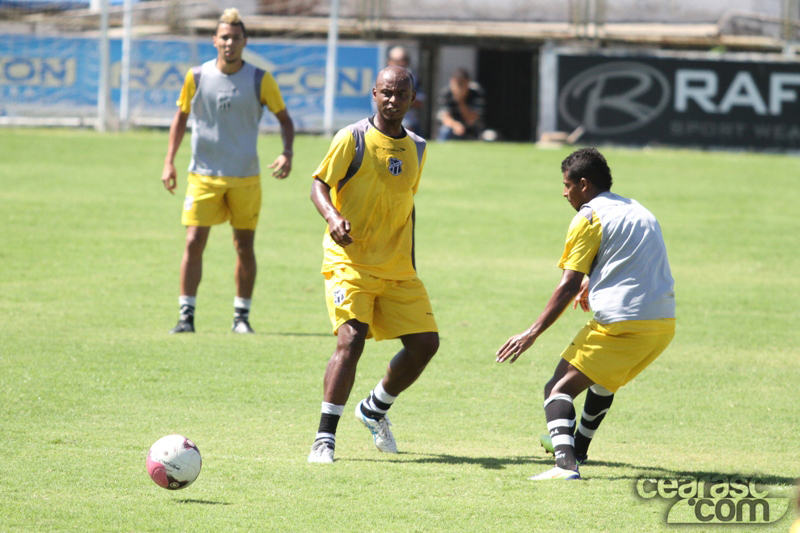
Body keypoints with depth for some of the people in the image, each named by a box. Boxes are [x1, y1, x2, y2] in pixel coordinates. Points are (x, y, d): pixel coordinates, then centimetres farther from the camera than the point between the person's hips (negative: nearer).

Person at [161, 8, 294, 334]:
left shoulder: (260, 80, -3)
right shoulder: (196, 77, -1)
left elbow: (284, 118, 8)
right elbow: (181, 117, 12)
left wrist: (287, 153, -9)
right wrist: (169, 162, 5)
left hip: (245, 177, 0)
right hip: (204, 175, 0)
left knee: (244, 246, 2)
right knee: (194, 242, -7)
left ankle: (242, 316, 14)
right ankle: (186, 316, 0)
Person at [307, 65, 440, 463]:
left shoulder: (416, 148, 12)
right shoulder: (353, 139, -5)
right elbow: (319, 184, -6)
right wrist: (332, 216, -27)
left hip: (397, 269, 6)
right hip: (350, 262, -6)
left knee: (425, 343, 3)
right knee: (350, 340, -21)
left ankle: (374, 411, 27)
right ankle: (325, 438, -16)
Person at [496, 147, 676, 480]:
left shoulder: (589, 218, -2)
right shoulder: (638, 212, 22)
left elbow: (569, 286, -8)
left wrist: (532, 334, -8)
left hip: (622, 324, -8)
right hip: (664, 324, 8)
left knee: (559, 388, -7)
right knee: (604, 378, 33)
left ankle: (565, 462, -30)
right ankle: (578, 448, 49)